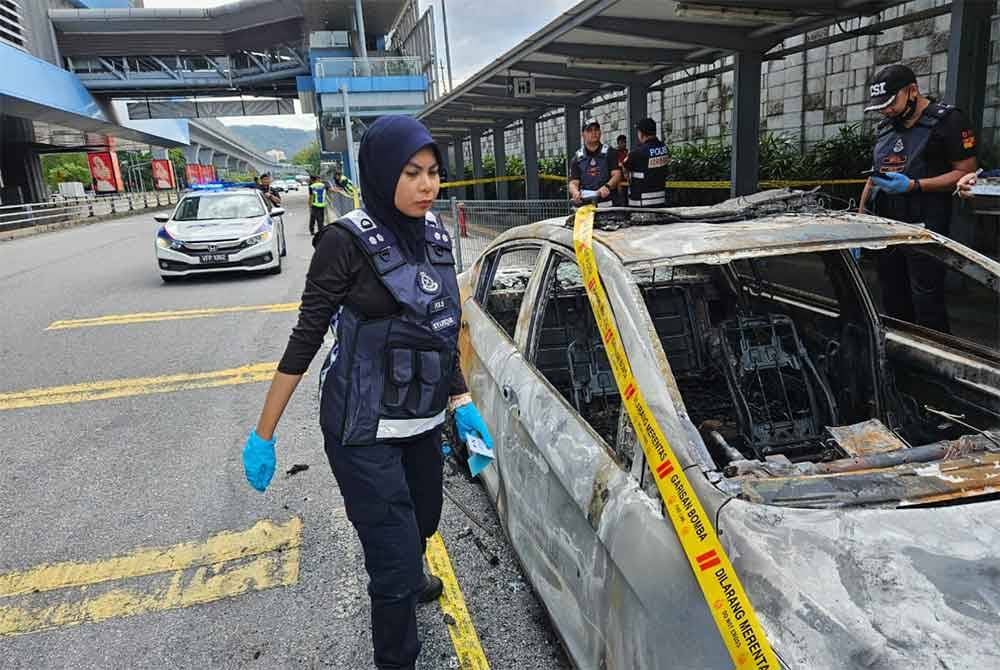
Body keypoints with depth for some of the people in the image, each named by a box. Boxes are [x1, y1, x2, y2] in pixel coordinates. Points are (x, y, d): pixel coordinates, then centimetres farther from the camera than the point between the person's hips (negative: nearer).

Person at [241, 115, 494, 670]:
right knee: (395, 553, -3)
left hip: (422, 421, 7)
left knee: (421, 525, 26)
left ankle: (405, 579, 60)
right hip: (364, 431, -6)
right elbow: (307, 336, -12)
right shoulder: (347, 241, -15)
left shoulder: (434, 234, 3)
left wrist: (461, 402, 4)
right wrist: (263, 435, -10)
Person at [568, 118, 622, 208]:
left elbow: (617, 175, -1)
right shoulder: (577, 157, 13)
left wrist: (607, 186, -23)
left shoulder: (609, 152, 9)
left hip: (606, 203, -1)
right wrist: (575, 192, -18)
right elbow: (573, 182, 7)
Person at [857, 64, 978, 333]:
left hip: (925, 229, -7)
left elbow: (966, 173, -8)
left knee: (926, 305, -9)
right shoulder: (885, 128, 17)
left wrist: (913, 185, -19)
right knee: (893, 304, 11)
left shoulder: (947, 121, -3)